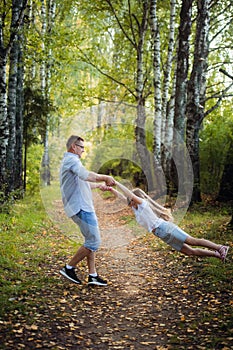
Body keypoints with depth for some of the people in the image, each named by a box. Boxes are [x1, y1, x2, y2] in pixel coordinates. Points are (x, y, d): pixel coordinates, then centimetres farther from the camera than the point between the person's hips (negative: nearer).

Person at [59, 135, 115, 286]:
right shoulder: (72, 160, -11)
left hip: (83, 207, 11)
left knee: (91, 241, 13)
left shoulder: (69, 161, 24)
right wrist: (105, 177, -22)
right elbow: (86, 175, -30)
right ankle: (69, 268, 1)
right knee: (93, 242, -8)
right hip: (81, 207, -11)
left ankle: (93, 275, 14)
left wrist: (99, 185, 33)